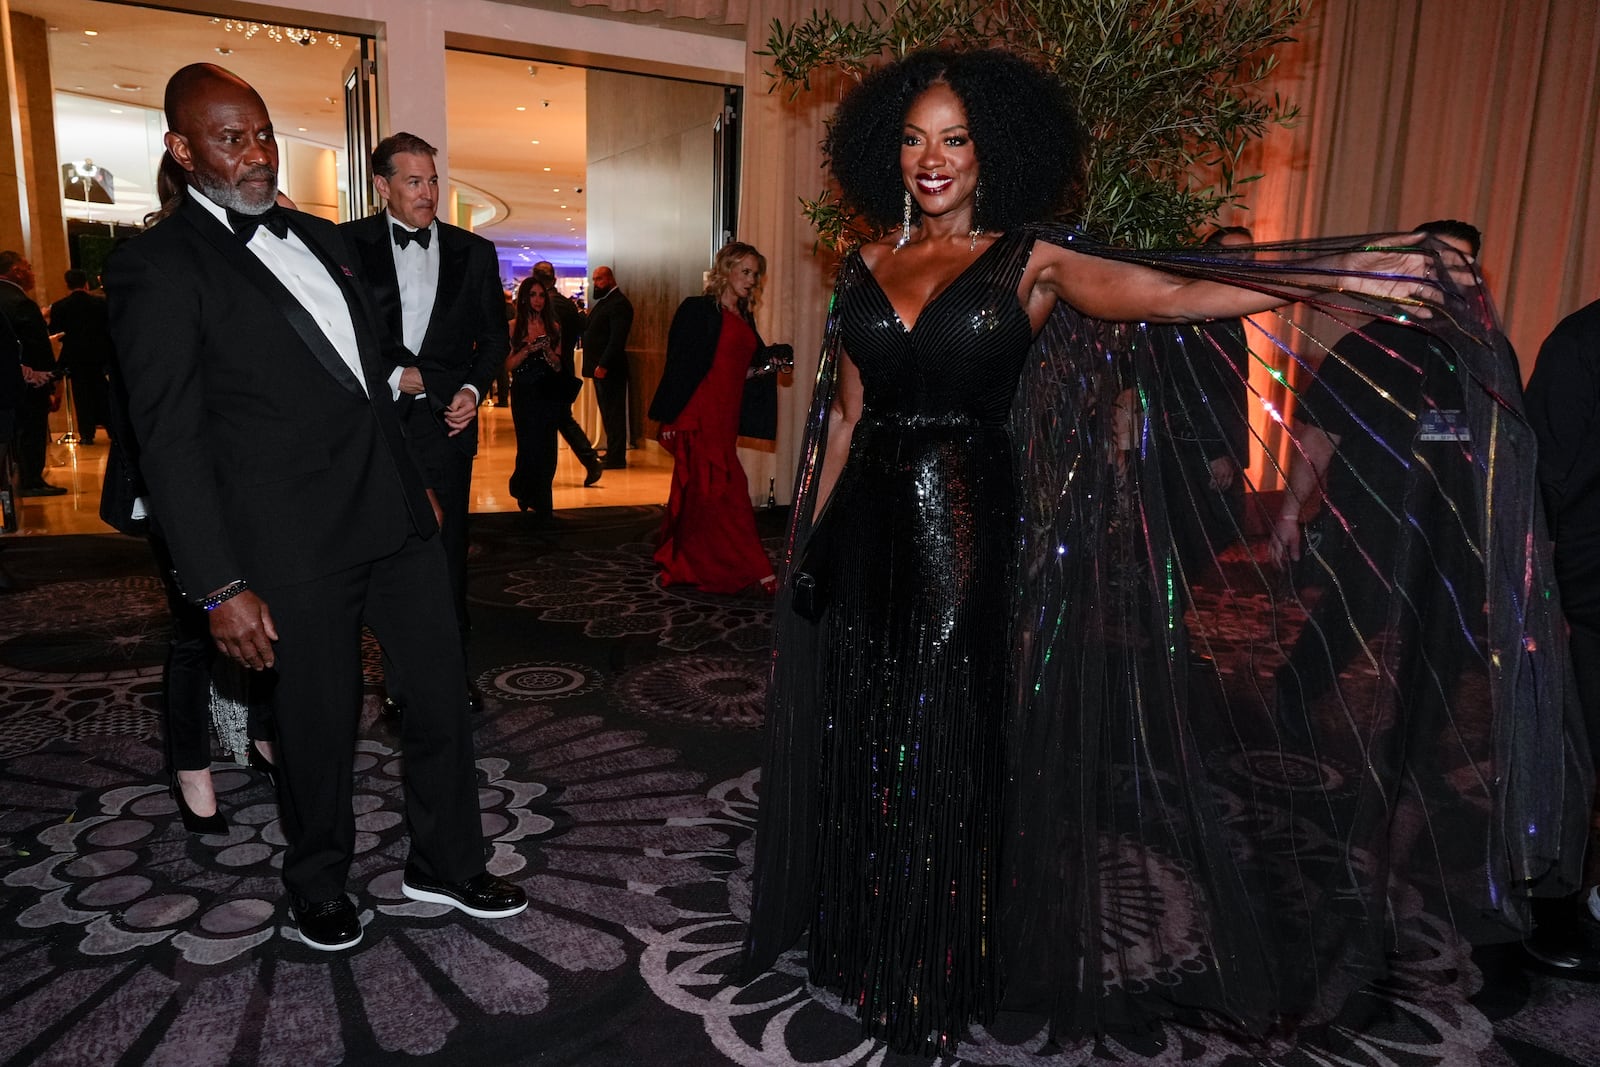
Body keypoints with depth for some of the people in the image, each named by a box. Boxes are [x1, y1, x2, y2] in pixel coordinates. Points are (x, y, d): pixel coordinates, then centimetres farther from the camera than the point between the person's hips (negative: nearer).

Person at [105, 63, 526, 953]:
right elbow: (171, 440, -11)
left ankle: (446, 865, 30)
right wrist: (220, 587, -15)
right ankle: (321, 885, 34)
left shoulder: (321, 238, 15)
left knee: (443, 689, 11)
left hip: (395, 512, 6)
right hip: (295, 543, -6)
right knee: (320, 723, 8)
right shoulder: (159, 266, -6)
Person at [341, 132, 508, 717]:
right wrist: (393, 375, -11)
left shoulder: (473, 251, 10)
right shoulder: (348, 244, 3)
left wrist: (473, 389, -3)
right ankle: (398, 675, 14)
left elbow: (494, 334, 12)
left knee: (447, 551, 3)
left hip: (445, 420, 1)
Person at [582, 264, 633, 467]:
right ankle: (612, 453, 20)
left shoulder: (619, 303, -12)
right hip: (600, 367, 10)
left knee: (613, 413, -6)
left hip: (609, 369, -10)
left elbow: (617, 338, -21)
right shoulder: (603, 302, 19)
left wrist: (603, 365, -24)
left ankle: (616, 458, -2)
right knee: (607, 413, 13)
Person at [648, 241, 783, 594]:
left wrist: (765, 366, 0)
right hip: (698, 416, -8)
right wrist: (670, 418, -12)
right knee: (727, 491, -9)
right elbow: (678, 363, -9)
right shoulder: (698, 310, -6)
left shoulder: (744, 317, 16)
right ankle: (757, 571, -9)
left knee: (696, 492, 14)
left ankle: (678, 563, 26)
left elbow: (748, 363, 24)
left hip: (725, 418, 8)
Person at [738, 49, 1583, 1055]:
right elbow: (845, 413, 12)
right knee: (865, 751, 13)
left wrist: (1362, 276, -23)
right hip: (868, 538, 4)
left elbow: (1174, 294, -14)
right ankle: (865, 947, 35)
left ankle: (943, 976, 29)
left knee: (956, 754, 7)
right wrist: (809, 535, 12)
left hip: (973, 540, -3)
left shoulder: (1030, 262, -3)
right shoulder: (865, 269, 8)